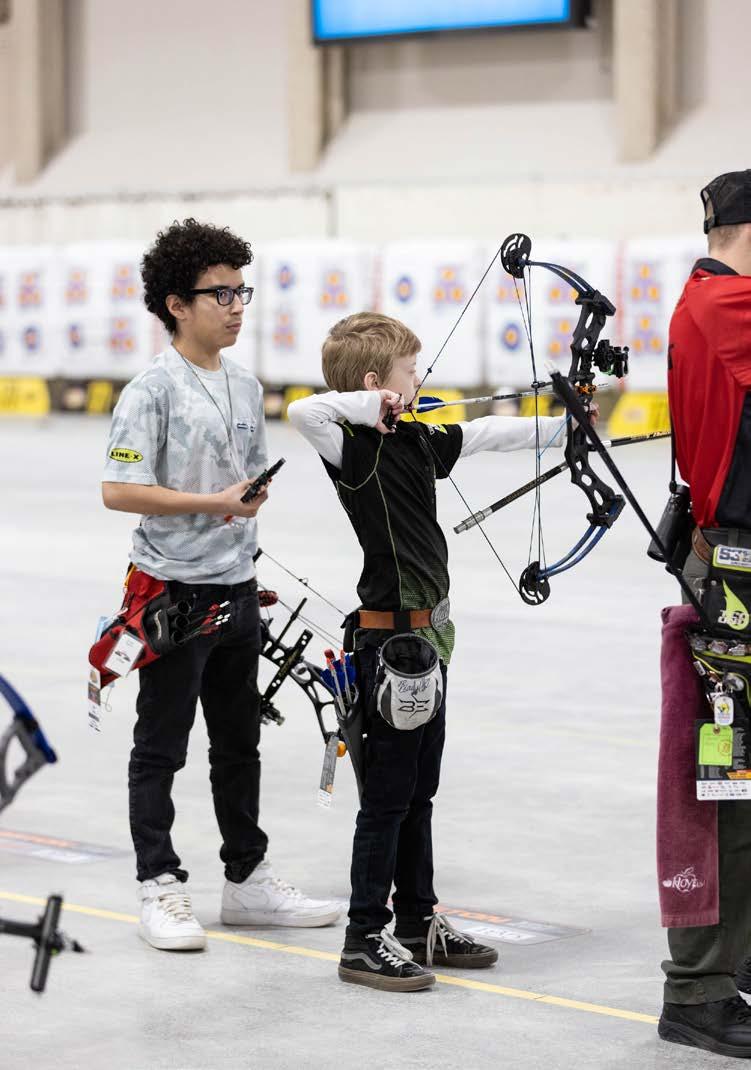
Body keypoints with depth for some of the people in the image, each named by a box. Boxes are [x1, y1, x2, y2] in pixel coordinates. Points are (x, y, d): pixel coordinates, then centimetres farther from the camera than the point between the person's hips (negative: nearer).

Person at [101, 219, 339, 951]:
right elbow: (118, 491, -18)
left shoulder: (246, 387, 10)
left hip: (235, 590, 7)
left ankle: (247, 880, 24)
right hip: (172, 595, -7)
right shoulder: (153, 390, -13)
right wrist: (212, 504, -20)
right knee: (161, 747, 3)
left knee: (239, 744, 14)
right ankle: (159, 890, 9)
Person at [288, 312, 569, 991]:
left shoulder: (418, 440, 11)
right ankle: (365, 941, 3)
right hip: (390, 635, -9)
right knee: (389, 789, -4)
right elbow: (304, 412, -34)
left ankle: (419, 924, 27)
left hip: (427, 635, 9)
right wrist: (371, 405, -22)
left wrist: (565, 426, 27)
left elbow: (488, 433, 23)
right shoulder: (354, 446, -14)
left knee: (420, 788, 16)